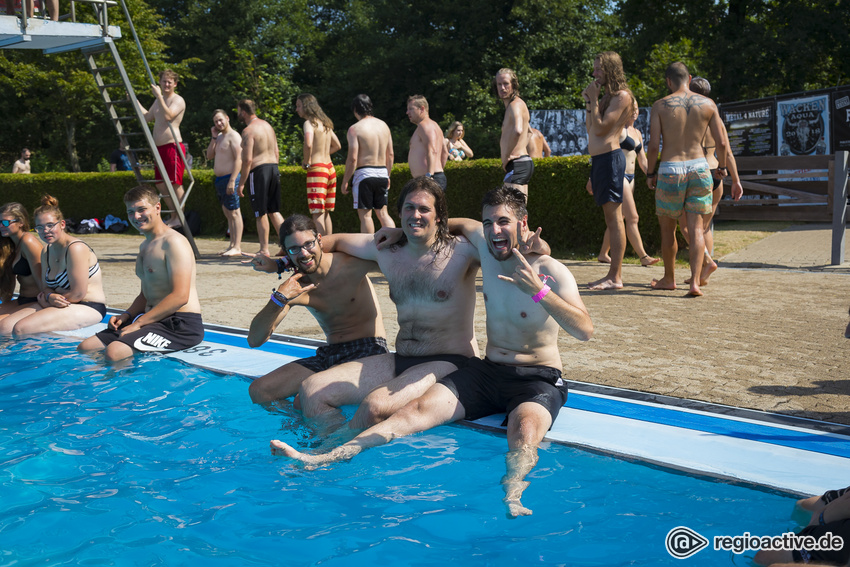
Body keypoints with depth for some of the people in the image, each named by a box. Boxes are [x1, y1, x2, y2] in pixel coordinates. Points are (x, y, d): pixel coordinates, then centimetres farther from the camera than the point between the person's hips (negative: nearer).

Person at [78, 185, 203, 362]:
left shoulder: (174, 242, -12)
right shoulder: (145, 246, 20)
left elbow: (180, 297, -21)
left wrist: (138, 323, -18)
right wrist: (126, 316, 8)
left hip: (181, 326, -10)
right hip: (154, 320, 10)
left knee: (115, 352, -29)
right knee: (85, 347, 2)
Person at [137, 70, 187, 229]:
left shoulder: (178, 100, -7)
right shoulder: (159, 100, 20)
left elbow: (168, 116, -24)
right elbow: (148, 117, 29)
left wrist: (158, 96, -23)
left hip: (173, 146, -9)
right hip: (159, 148, 9)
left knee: (175, 183, -9)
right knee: (161, 184, 11)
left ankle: (179, 218, -4)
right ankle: (173, 216, 19)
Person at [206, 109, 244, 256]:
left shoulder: (233, 136, -10)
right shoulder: (220, 137, 19)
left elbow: (239, 159, -18)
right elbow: (209, 155, 16)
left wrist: (232, 180, -25)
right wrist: (213, 137, 6)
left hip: (229, 178, -10)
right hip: (219, 180, 10)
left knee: (234, 213, -9)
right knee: (228, 214, 11)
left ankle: (237, 247, -11)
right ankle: (232, 245, 15)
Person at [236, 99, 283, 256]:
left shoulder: (248, 130, -11)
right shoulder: (268, 125, 14)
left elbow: (248, 160, -17)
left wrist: (242, 182, -12)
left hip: (259, 170, -7)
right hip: (274, 168, 8)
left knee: (261, 213, 0)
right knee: (274, 211, 13)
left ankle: (264, 249, 4)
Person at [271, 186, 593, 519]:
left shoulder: (551, 271, -12)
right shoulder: (484, 246, 5)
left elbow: (585, 331, -25)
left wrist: (539, 291, -36)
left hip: (539, 380, -3)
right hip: (487, 370, 4)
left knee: (524, 433, -38)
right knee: (421, 408, -18)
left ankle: (512, 496, -61)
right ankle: (327, 457, -30)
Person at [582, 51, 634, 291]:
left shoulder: (621, 96, -9)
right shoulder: (607, 96, 19)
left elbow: (600, 128, -16)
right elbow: (590, 128, 22)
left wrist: (594, 100, -8)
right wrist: (588, 101, 14)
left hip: (610, 158, -10)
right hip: (598, 159, 10)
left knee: (614, 217, -8)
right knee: (610, 218, 10)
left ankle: (616, 277, -7)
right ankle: (612, 275, 14)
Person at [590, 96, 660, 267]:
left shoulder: (637, 133, 19)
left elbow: (643, 161, 23)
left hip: (630, 177, 9)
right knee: (632, 218, -11)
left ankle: (603, 254, 18)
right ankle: (643, 256, -12)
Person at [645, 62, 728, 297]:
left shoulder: (660, 105, -3)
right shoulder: (707, 104, 3)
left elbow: (653, 145, -8)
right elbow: (722, 142, 3)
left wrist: (650, 174, 5)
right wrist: (722, 166, 21)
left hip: (670, 171, -1)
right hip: (699, 169, 2)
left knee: (667, 228, 14)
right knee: (696, 229, 3)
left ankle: (669, 279, 27)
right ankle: (695, 282, -9)